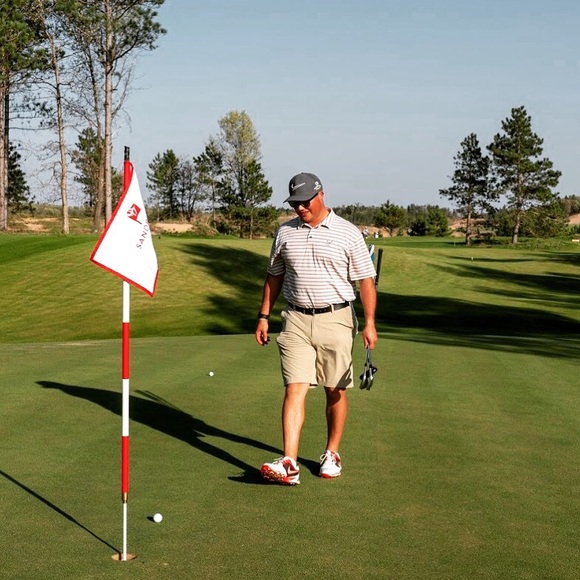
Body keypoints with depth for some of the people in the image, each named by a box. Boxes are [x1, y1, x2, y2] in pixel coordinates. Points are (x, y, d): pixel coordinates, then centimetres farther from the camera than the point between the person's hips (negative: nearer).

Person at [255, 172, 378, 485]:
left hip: (335, 319, -1)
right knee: (295, 389, -9)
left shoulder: (348, 233, -2)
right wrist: (263, 316, 12)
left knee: (335, 391, 8)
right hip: (296, 321, 2)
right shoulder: (285, 232, 7)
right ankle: (289, 463, -15)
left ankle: (331, 454, 24)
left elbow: (366, 280, -2)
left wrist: (369, 322, -9)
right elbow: (274, 277, 16)